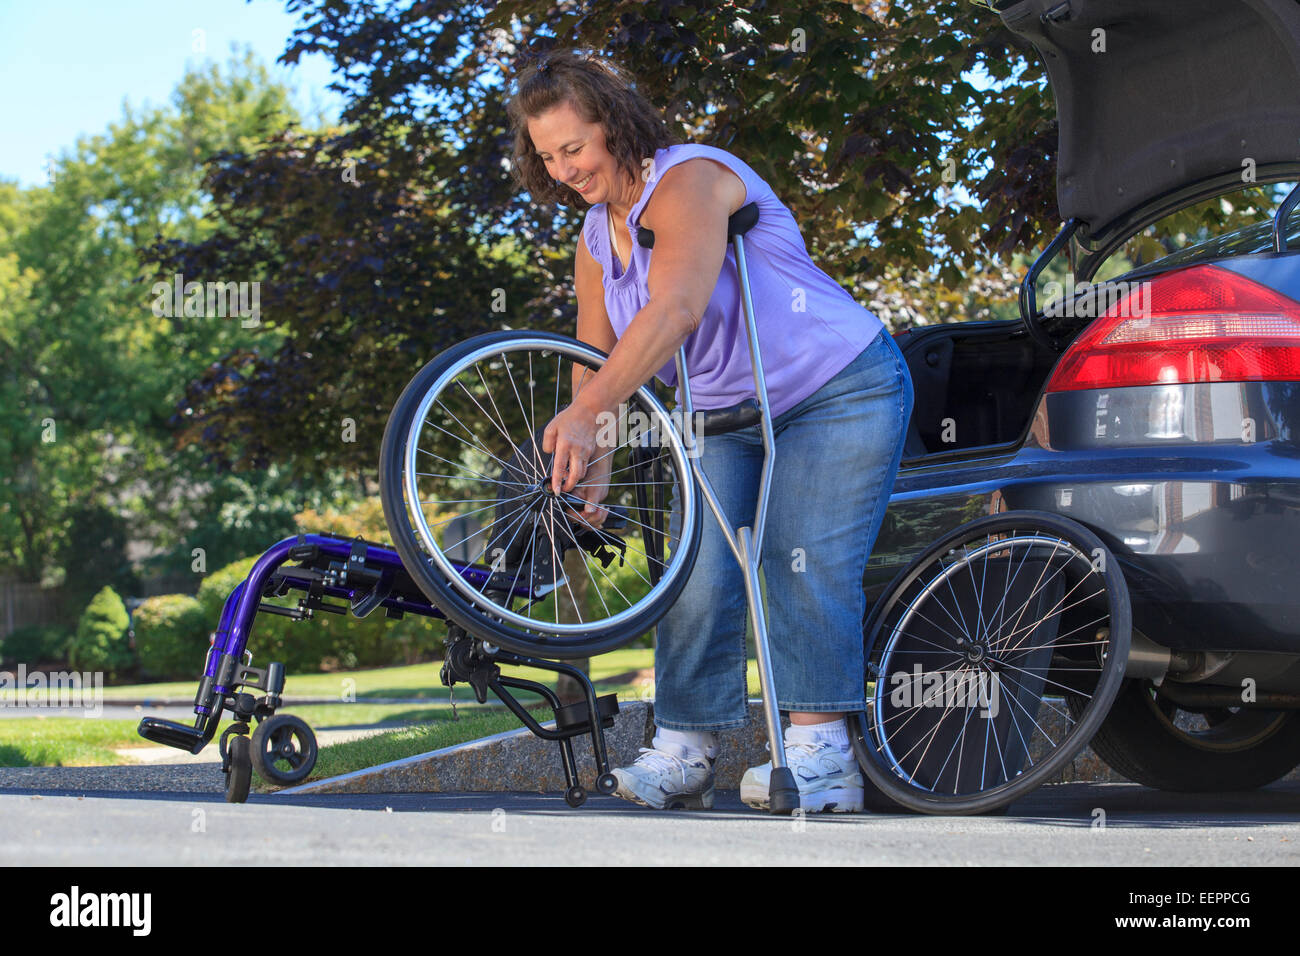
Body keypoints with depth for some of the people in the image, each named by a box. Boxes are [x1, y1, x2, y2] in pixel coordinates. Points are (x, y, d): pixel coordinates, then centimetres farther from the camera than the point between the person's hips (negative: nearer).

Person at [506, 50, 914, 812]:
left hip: (841, 391, -8)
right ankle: (685, 750, -6)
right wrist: (592, 463, -15)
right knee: (698, 569, -7)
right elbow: (599, 358, 4)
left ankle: (821, 755, -19)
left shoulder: (690, 181, -23)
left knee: (805, 563, -19)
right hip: (728, 418, 8)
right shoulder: (597, 238, 5)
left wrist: (584, 416, -45)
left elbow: (676, 308, -38)